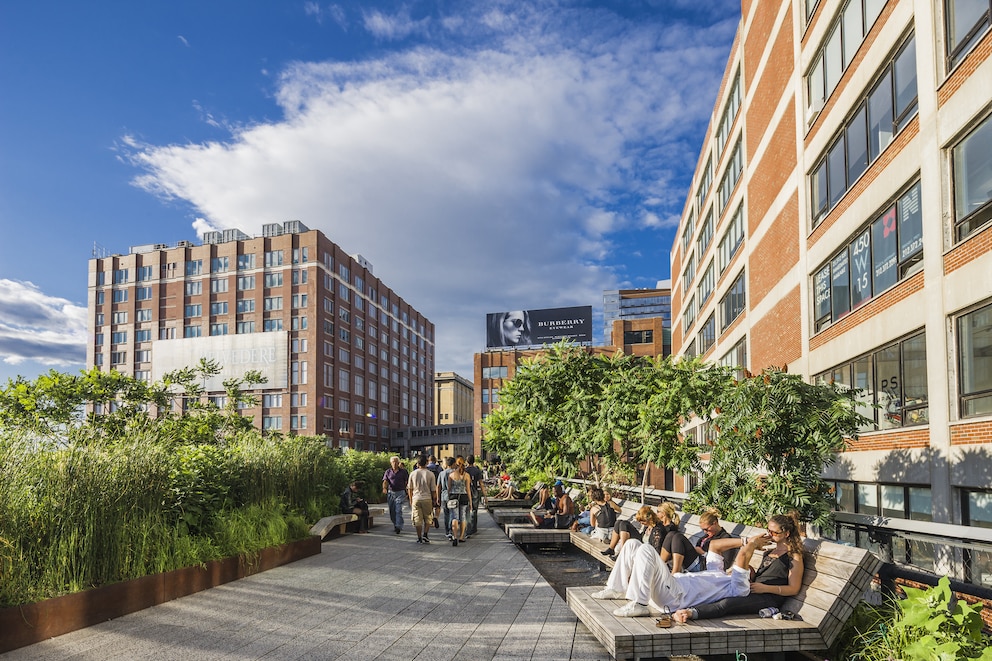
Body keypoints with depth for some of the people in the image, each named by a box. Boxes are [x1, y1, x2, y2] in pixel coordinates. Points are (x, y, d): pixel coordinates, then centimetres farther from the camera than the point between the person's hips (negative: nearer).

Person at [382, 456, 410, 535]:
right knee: (392, 511, 8)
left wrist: (407, 492, 4)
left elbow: (407, 481, 7)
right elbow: (385, 481, -5)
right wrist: (384, 488, -24)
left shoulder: (403, 471, 3)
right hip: (391, 493, 3)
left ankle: (399, 526, -18)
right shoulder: (388, 472, 7)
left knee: (398, 510, -14)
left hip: (400, 493, -3)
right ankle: (395, 525, 25)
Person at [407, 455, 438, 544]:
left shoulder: (413, 474, 0)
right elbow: (433, 490, -2)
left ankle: (419, 538, 10)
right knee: (428, 519, 14)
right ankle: (425, 535, 1)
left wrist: (411, 500, 19)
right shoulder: (430, 474, -5)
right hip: (427, 499, -1)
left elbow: (409, 489, 8)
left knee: (418, 520, 7)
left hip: (416, 499, 1)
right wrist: (434, 500, 12)